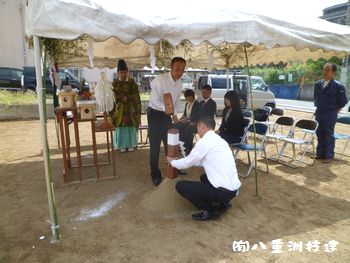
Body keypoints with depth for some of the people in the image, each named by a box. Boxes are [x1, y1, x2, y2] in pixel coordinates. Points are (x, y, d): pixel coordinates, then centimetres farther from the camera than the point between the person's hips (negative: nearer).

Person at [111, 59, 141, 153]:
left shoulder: (132, 82, 2)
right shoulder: (115, 83, 2)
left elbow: (136, 95, -3)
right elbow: (113, 96, -4)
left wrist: (127, 98, -16)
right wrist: (122, 98, -16)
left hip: (130, 109, 1)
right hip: (119, 109, 0)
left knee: (131, 127, 6)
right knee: (121, 127, 3)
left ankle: (131, 145, 19)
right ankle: (122, 146, 15)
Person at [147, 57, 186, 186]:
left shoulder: (180, 82, 0)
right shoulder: (160, 79, -22)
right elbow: (154, 100, -26)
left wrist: (174, 114, 0)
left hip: (167, 114, 6)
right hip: (155, 113, -6)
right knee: (155, 145, 0)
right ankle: (155, 174, 15)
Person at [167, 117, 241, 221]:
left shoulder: (204, 141, -12)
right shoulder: (219, 140, 13)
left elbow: (187, 163, -1)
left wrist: (172, 162, 18)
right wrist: (183, 160, 31)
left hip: (224, 190, -9)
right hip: (233, 188, 9)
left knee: (180, 186, -4)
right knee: (204, 178, 34)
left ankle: (210, 210, 2)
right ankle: (223, 203, 18)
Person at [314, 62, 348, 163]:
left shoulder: (338, 86, -9)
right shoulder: (318, 84, 6)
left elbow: (343, 101, -4)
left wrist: (335, 111, -2)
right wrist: (318, 108, 12)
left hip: (330, 114, -5)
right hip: (319, 113, 5)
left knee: (329, 135, 3)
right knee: (319, 134, 12)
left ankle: (328, 156, 13)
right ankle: (320, 154, 23)